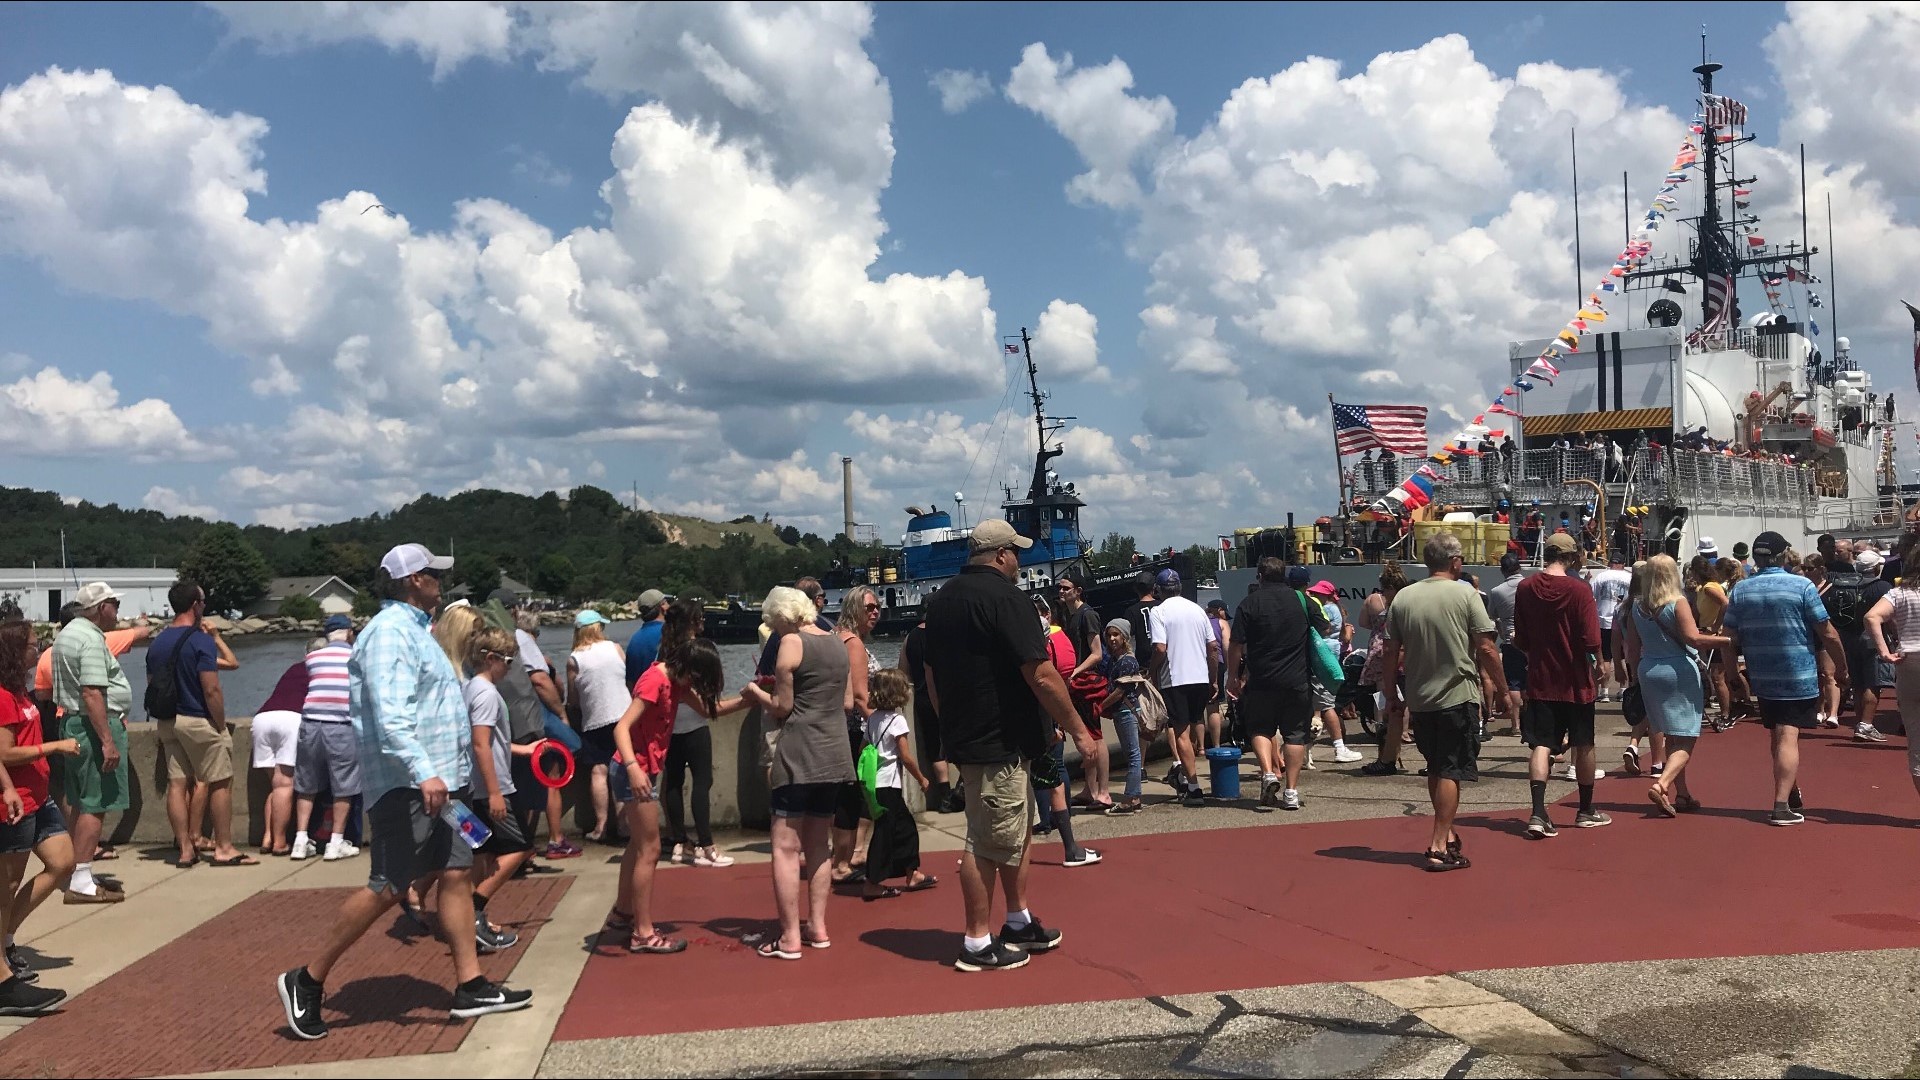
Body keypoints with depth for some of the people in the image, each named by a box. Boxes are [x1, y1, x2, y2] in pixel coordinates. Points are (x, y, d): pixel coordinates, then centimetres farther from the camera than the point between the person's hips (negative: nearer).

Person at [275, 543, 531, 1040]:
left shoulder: (413, 629, 19)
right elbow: (389, 715, -26)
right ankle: (307, 981, 6)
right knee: (387, 888, -7)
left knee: (456, 874, 7)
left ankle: (470, 987, 9)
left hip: (436, 782, 10)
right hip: (405, 786, -10)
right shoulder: (390, 631, -13)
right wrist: (423, 772, -34)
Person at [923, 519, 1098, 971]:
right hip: (1000, 743, -9)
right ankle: (978, 944, 7)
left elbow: (932, 675, 18)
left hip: (965, 735, 9)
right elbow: (1041, 676, -19)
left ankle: (1019, 922, 31)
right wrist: (1078, 730, -11)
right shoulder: (1004, 596, -16)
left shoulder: (941, 599, 11)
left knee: (1015, 831, 20)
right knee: (990, 843, -1)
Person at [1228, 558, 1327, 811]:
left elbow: (1235, 645, -6)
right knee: (1295, 733, 7)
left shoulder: (1249, 604, -5)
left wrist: (1233, 676, 5)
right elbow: (1324, 632, 11)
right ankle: (1291, 791, 6)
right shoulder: (1304, 601, 3)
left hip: (1262, 680, -2)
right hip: (1299, 681, 2)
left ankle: (1268, 773, -7)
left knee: (1260, 728, 14)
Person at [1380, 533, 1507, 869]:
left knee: (1435, 769, 18)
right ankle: (1439, 847, -4)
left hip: (1418, 699, 4)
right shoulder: (1466, 595, -8)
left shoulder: (1403, 597, 2)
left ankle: (1446, 833, 30)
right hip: (1458, 696, -4)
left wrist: (1391, 692, 16)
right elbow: (1486, 649, -9)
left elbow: (1391, 653, 5)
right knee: (1451, 772, -1)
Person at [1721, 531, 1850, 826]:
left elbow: (1731, 638, 2)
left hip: (1762, 677, 4)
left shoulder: (1740, 590, 1)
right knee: (1788, 737, -7)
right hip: (1800, 676, -4)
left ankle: (1792, 794, 30)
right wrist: (1841, 668, 5)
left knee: (1779, 735, 17)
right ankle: (1782, 806, -14)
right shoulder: (1801, 586, -9)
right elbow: (1828, 634, -7)